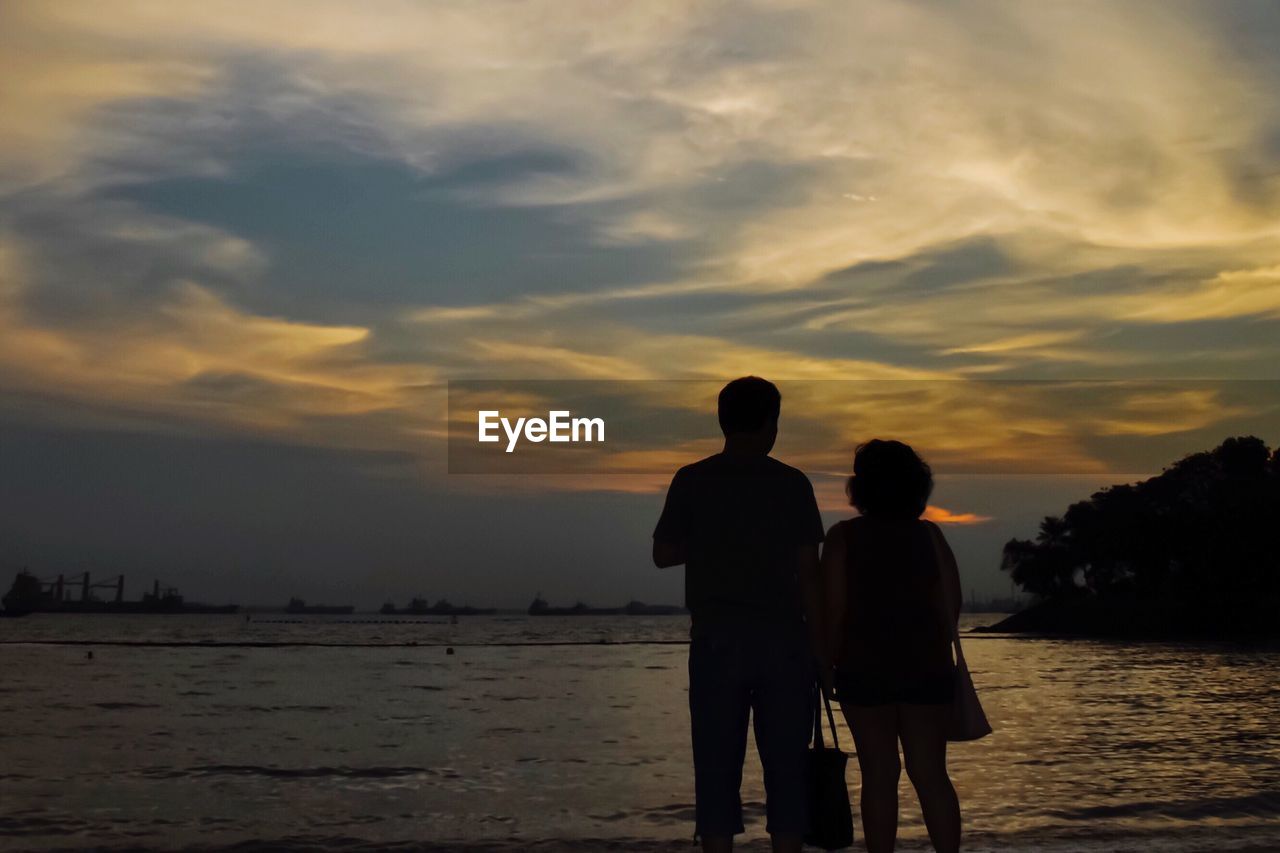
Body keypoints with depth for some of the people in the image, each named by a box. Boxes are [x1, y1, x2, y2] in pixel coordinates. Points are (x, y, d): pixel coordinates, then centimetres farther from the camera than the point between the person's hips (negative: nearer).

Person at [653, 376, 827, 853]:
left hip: (717, 639, 0)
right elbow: (808, 571, -3)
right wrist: (819, 645, 2)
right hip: (783, 639, 0)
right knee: (785, 768, 6)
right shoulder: (792, 483, -1)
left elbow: (663, 554, 3)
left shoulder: (692, 481, 1)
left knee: (717, 767, 4)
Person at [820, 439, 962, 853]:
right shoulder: (929, 535, 3)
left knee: (879, 775, 2)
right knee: (931, 773, 6)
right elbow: (951, 605, 2)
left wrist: (828, 665, 1)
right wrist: (937, 655, 14)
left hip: (864, 668, -2)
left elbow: (834, 612, -9)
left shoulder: (843, 537, -5)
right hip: (927, 667, 3)